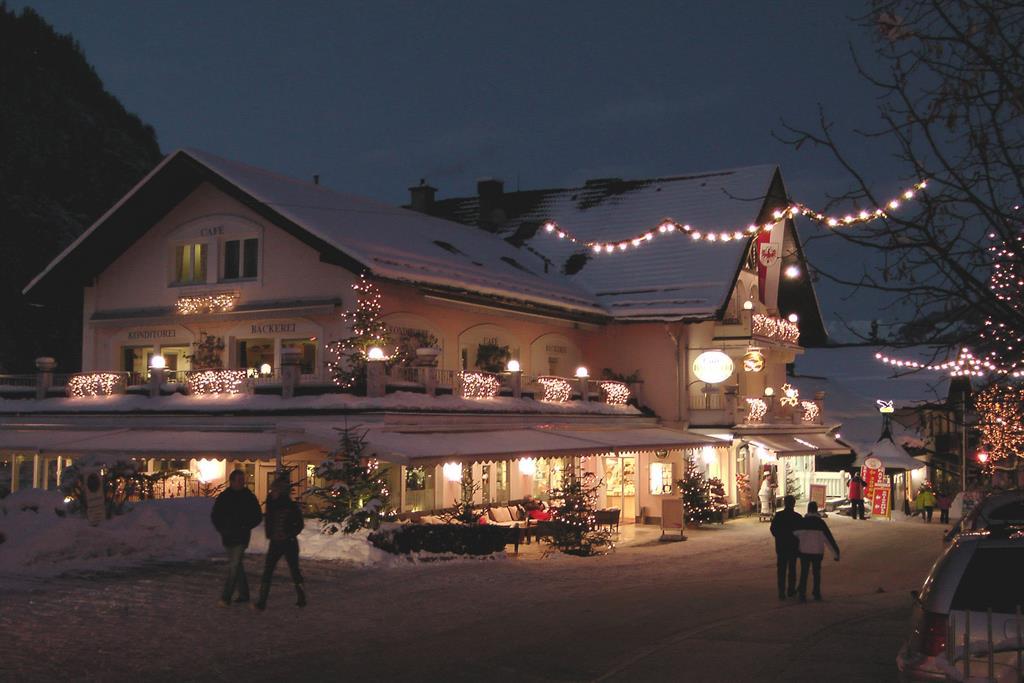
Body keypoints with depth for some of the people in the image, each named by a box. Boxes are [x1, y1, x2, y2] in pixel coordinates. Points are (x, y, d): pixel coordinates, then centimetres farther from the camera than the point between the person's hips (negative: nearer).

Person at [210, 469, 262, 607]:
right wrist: (221, 529, -2)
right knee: (236, 565, 13)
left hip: (241, 537, -4)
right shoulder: (223, 497, 4)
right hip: (228, 537, 4)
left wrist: (246, 527, -10)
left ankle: (226, 598, -13)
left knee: (234, 566, -12)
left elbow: (258, 517, 2)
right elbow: (215, 516, 12)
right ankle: (244, 594, 24)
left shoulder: (249, 497, -2)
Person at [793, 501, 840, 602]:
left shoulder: (802, 522, -5)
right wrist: (836, 553, -5)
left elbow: (795, 534, 9)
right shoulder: (820, 522, -7)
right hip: (817, 552, 0)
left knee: (804, 573, 6)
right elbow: (829, 538, -7)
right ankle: (816, 593, 24)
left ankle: (802, 594, -2)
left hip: (804, 551, 0)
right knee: (816, 572, 16)